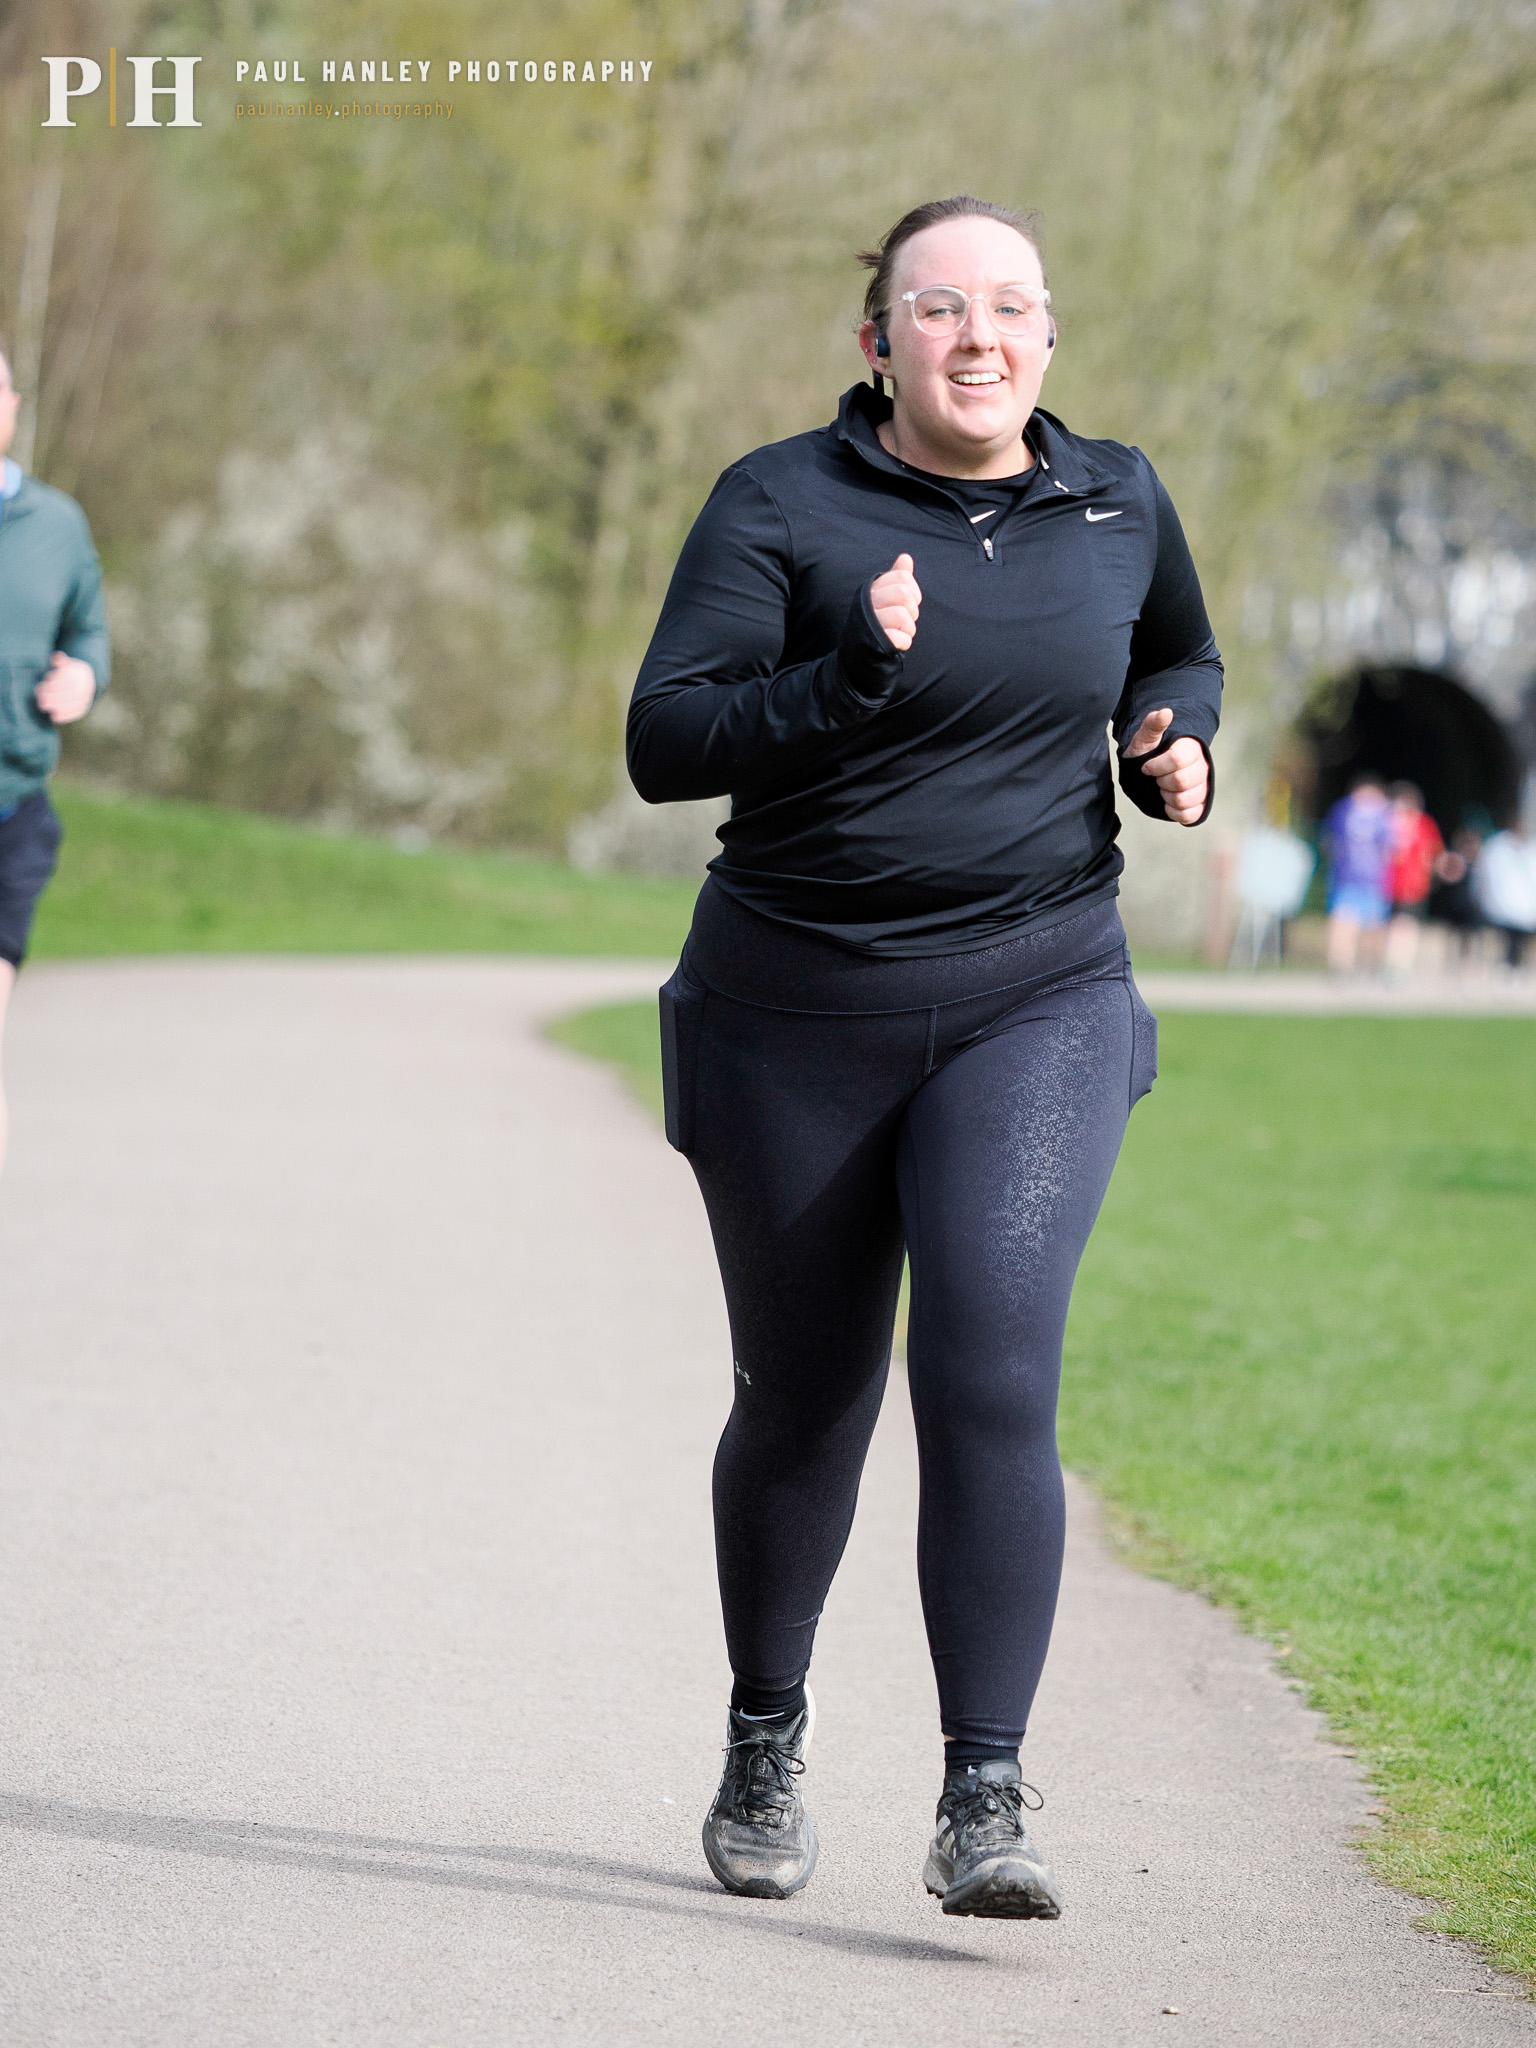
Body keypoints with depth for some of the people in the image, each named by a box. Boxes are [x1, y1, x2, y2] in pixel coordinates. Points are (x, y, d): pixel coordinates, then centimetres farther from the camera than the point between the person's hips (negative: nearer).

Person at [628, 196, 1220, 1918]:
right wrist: (848, 681, -30)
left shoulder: (1115, 502, 5)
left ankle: (984, 1808, -18)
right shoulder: (782, 506, -7)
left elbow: (1179, 658, 25)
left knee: (993, 1371, -18)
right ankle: (765, 1739, 36)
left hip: (1034, 1009, 1)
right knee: (802, 1400, 11)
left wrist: (1175, 750, 3)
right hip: (798, 1017, -1)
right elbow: (663, 741, -16)